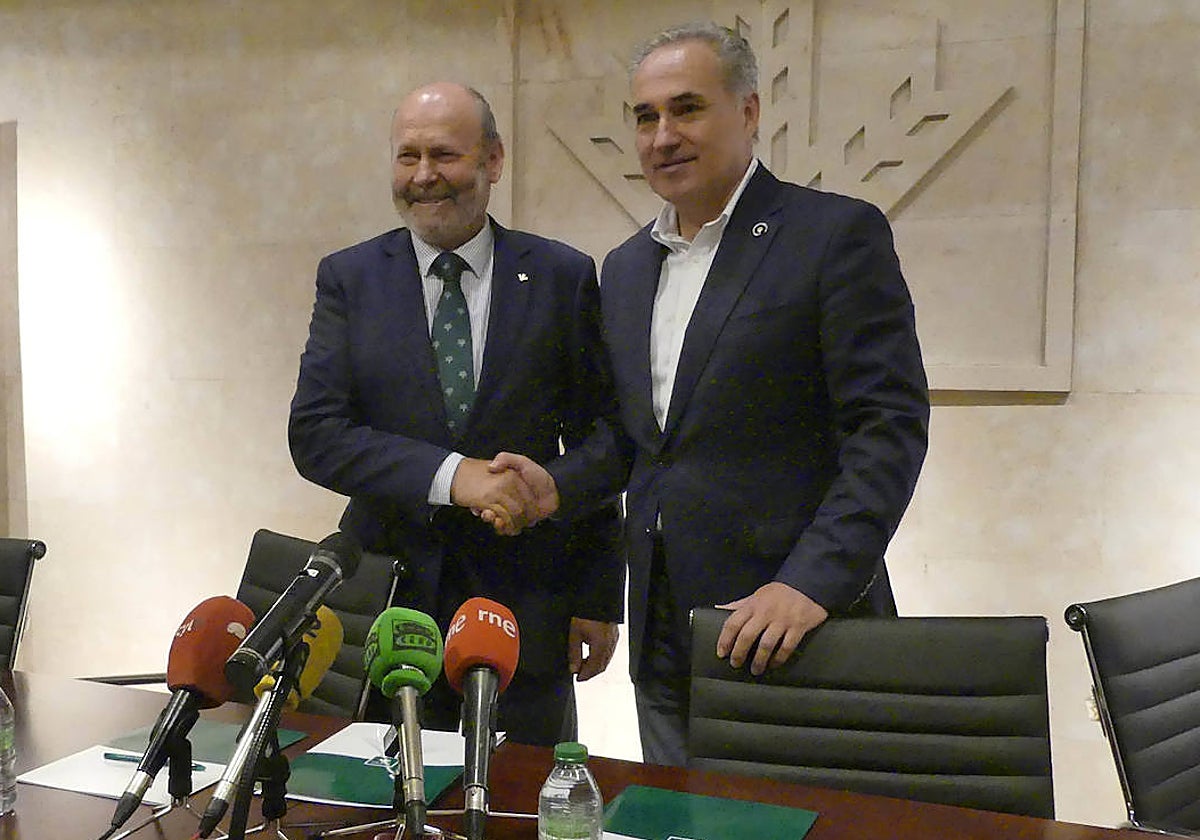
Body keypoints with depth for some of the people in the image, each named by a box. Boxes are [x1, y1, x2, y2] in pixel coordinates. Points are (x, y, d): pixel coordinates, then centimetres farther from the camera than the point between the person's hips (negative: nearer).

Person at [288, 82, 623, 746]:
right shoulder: (349, 278, 2)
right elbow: (314, 433, -7)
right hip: (390, 593, 1)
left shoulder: (563, 277, 0)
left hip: (527, 599, 0)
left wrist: (598, 599, 1)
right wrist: (450, 475, -21)